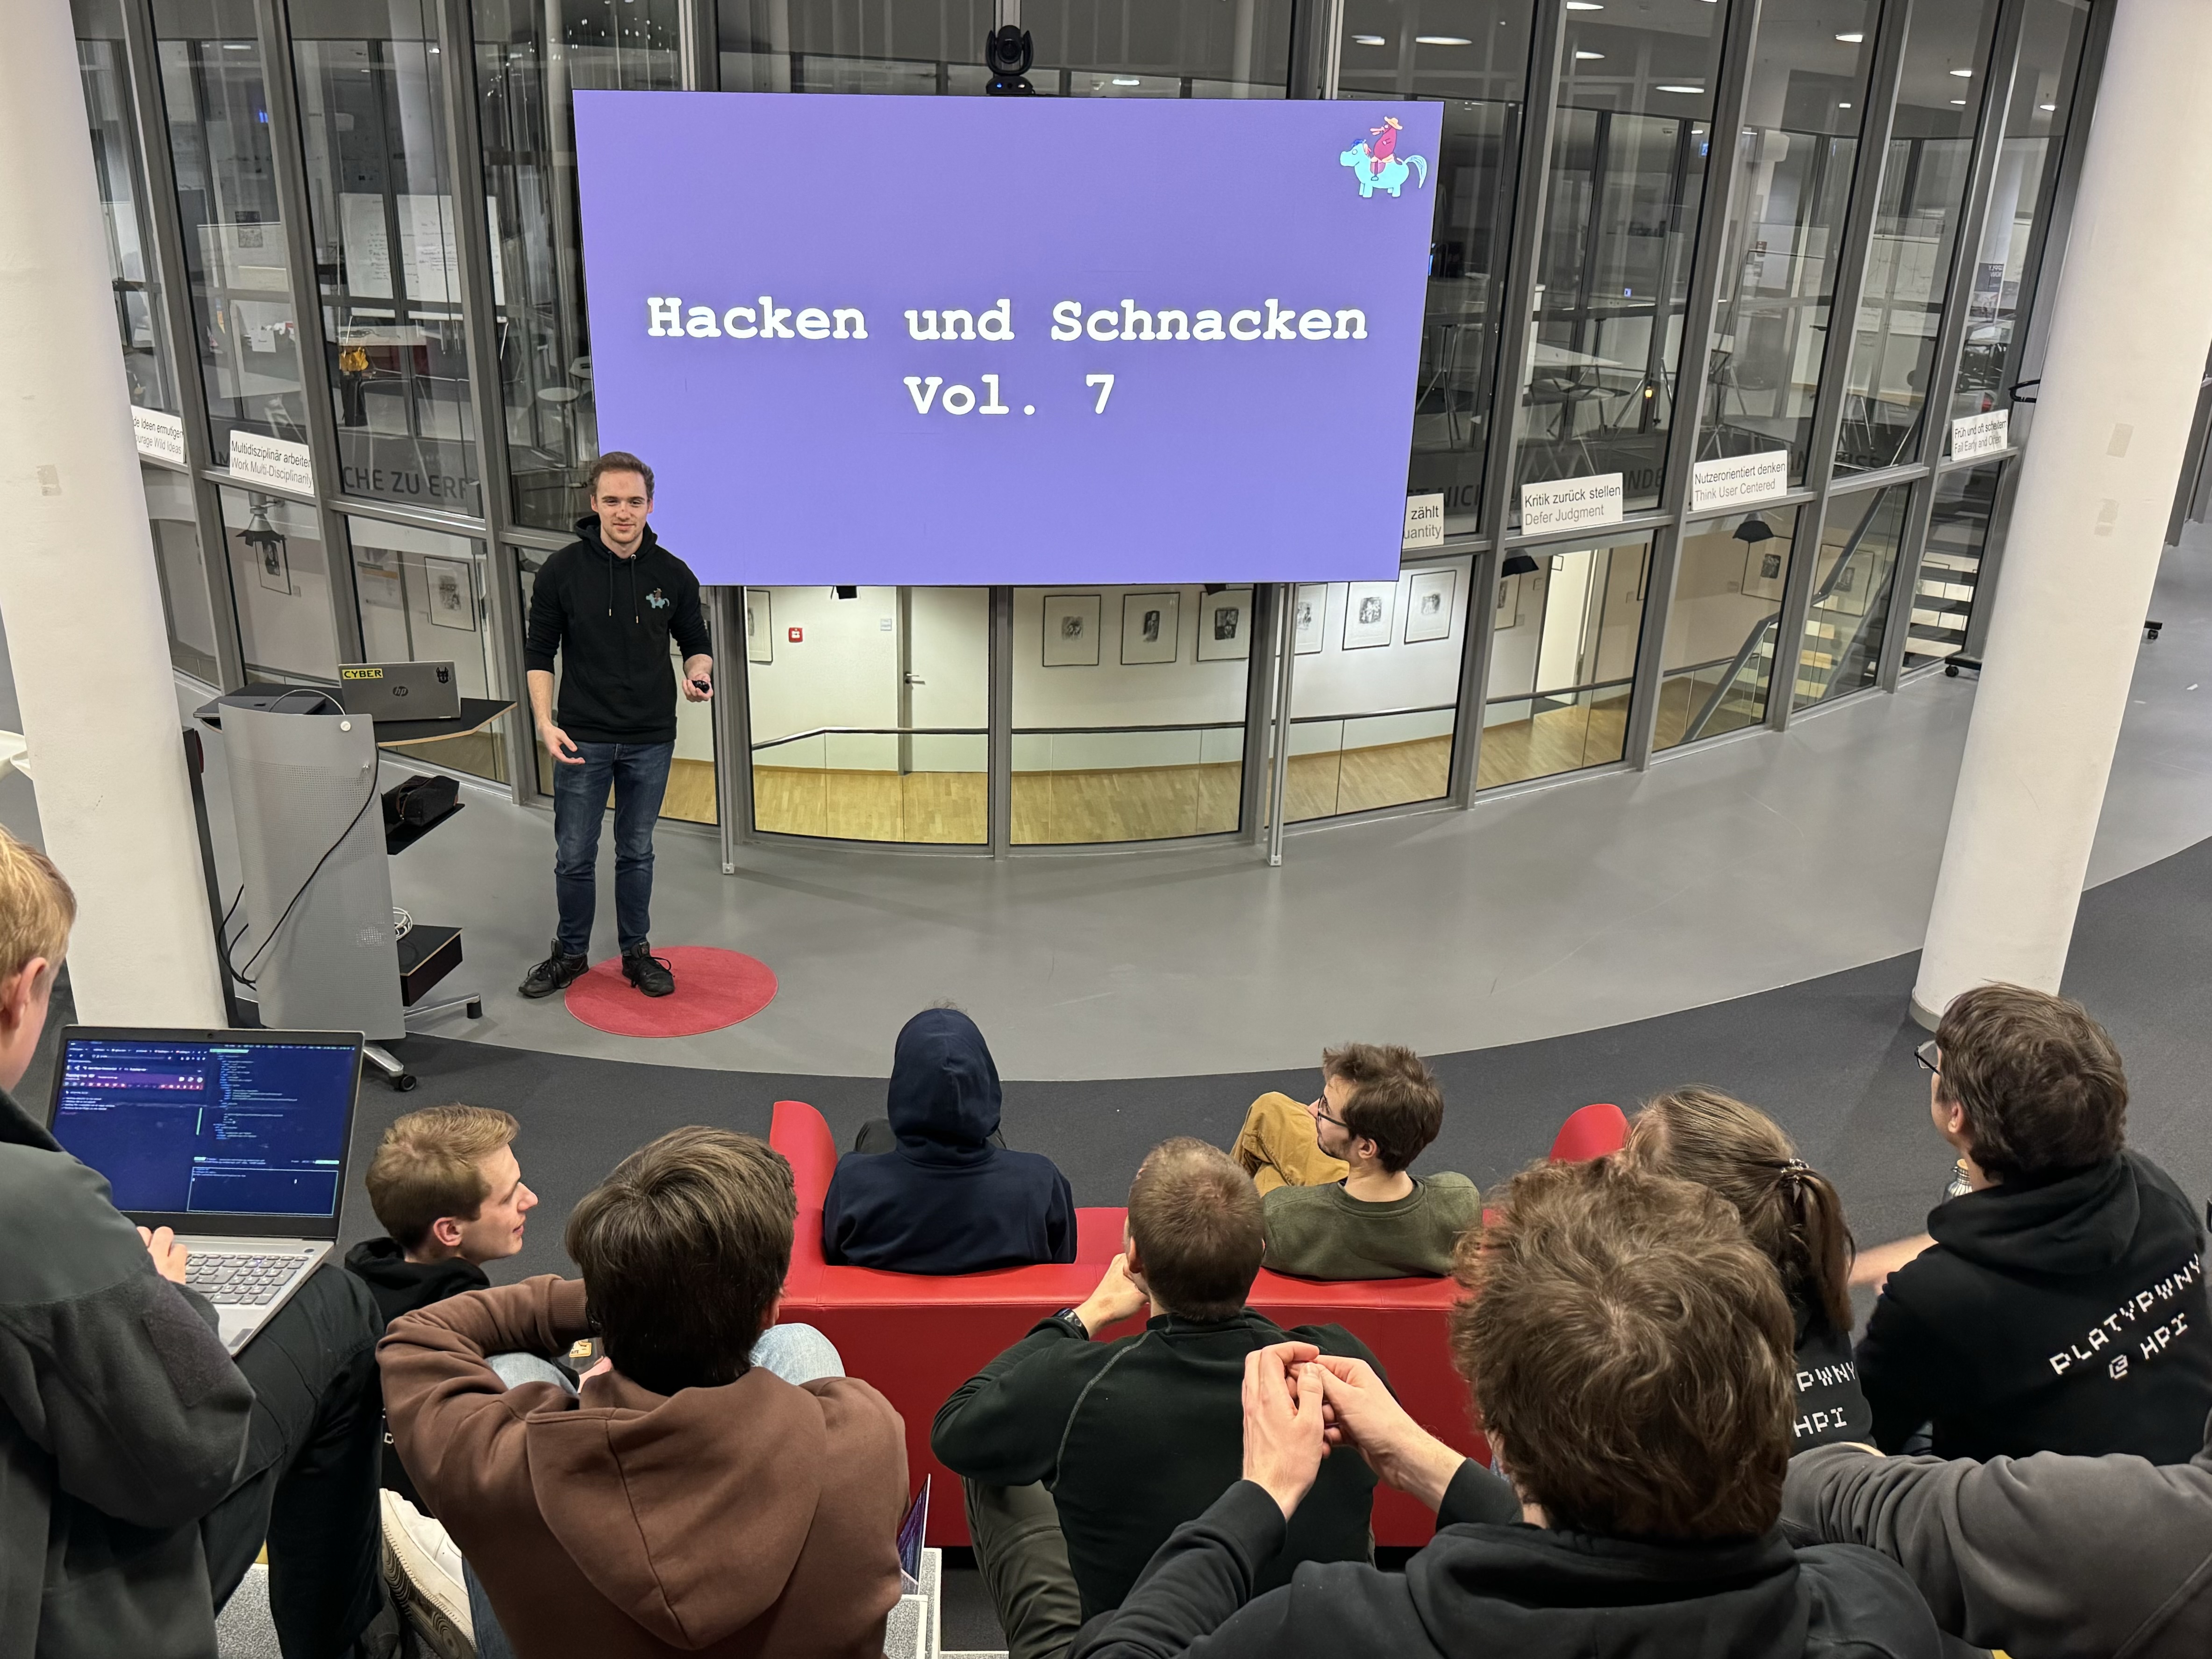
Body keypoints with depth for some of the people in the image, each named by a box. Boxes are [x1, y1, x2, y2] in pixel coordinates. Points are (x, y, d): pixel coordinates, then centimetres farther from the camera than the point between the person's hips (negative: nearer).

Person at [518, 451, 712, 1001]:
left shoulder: (673, 575, -3)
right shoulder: (562, 571, -7)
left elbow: (695, 642, 8)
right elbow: (539, 653, -1)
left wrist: (699, 673, -15)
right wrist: (545, 722, -13)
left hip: (651, 740, 1)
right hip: (582, 738, -1)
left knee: (637, 852, 13)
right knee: (574, 855, 6)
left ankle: (637, 952, 27)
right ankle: (571, 953, 25)